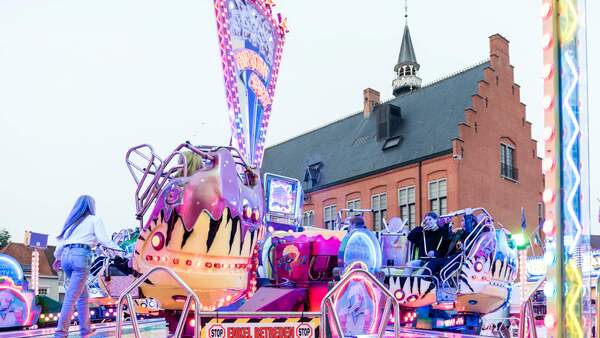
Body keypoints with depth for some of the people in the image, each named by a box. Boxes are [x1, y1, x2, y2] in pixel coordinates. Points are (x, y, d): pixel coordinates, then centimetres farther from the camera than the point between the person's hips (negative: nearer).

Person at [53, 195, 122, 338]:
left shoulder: (72, 221, 25)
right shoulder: (94, 220, 11)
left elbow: (61, 241, 22)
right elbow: (103, 239, -3)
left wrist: (58, 257, 37)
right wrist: (120, 249, -1)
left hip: (66, 256, 6)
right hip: (81, 256, -6)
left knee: (83, 294, 18)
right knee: (72, 297, -8)